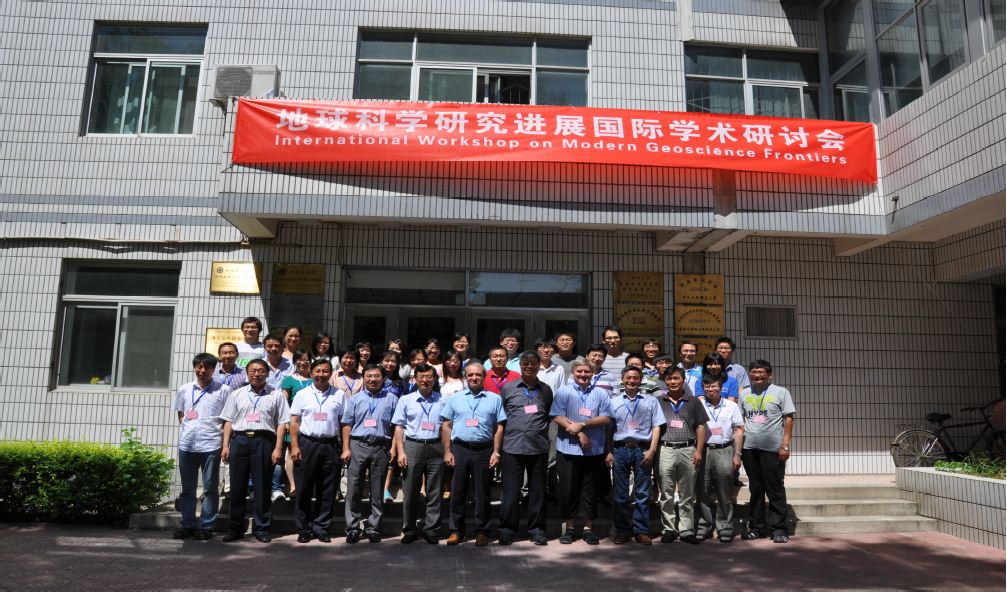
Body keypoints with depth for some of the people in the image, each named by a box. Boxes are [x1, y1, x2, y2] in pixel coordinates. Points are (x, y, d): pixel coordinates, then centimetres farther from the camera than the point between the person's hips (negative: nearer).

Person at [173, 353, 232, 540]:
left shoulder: (223, 390, 0)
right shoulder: (184, 390, 11)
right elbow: (180, 415, 19)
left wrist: (225, 442, -4)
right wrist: (185, 431, 6)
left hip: (211, 445, -3)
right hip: (187, 445, 4)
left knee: (210, 489, 3)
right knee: (187, 488, 11)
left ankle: (206, 526, 11)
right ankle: (187, 525, 21)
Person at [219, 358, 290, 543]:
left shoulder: (276, 395, 5)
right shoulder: (237, 394, 14)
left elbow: (282, 423, 1)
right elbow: (228, 421, 13)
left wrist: (278, 448, -7)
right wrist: (226, 445, 4)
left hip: (264, 441, -2)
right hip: (239, 440, 3)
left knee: (262, 488, 2)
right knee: (237, 486, 7)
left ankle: (261, 529, 10)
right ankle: (235, 528, 18)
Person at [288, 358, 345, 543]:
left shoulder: (339, 395, 6)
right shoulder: (302, 394, 5)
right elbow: (294, 421, 4)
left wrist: (345, 448, 0)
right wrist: (294, 446, -5)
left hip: (331, 445, 1)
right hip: (307, 444, -1)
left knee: (328, 490, 5)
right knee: (304, 489, 4)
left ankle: (321, 527, 17)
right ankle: (303, 528, 16)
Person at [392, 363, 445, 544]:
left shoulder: (442, 401, 7)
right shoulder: (405, 400, 7)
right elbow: (399, 427, 6)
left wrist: (447, 451, 0)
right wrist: (401, 452, -3)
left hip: (436, 447, 0)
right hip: (413, 446, 0)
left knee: (434, 493, 4)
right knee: (410, 492, 5)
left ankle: (431, 530, 14)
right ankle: (409, 530, 17)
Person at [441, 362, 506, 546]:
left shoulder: (495, 399, 7)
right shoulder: (454, 399, 9)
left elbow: (499, 427, 5)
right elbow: (446, 426, 8)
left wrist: (496, 452, -2)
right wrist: (447, 452, 0)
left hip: (484, 450, -1)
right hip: (459, 449, 1)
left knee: (482, 493, 6)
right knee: (457, 491, 6)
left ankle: (482, 531, 16)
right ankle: (456, 530, 17)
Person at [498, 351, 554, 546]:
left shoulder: (546, 390, 10)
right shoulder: (508, 388, 7)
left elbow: (550, 416, 17)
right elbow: (500, 416, 11)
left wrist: (540, 432, 9)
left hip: (539, 448, 1)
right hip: (512, 447, -1)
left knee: (538, 491, 7)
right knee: (510, 491, 2)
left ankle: (537, 530, 19)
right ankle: (507, 529, 14)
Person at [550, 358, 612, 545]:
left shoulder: (601, 393, 7)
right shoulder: (563, 392, 3)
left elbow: (605, 418, -3)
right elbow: (557, 417, -6)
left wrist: (582, 425, -13)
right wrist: (579, 433, -14)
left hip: (594, 450, 1)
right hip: (568, 449, -1)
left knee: (591, 490, 8)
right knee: (568, 489, 5)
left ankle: (589, 528, 19)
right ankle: (568, 527, 19)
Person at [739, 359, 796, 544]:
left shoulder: (780, 392, 1)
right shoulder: (744, 394, 11)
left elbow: (789, 419, -2)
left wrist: (785, 445, -9)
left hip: (772, 448, -4)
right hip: (749, 448, 4)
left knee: (775, 490, 1)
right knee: (755, 489, 12)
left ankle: (778, 529, 10)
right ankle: (756, 527, 21)